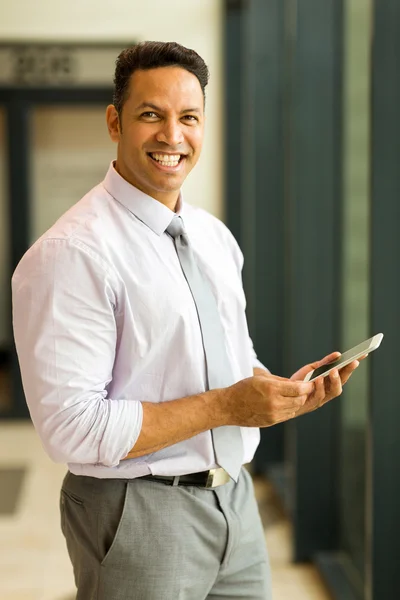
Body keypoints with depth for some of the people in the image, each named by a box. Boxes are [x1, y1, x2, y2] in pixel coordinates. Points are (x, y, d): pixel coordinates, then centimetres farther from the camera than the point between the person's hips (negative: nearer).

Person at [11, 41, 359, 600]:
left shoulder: (216, 237, 7)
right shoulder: (72, 254, -18)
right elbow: (71, 428, -23)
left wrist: (282, 392, -5)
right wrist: (226, 406, -21)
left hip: (237, 500, 7)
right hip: (139, 512, -7)